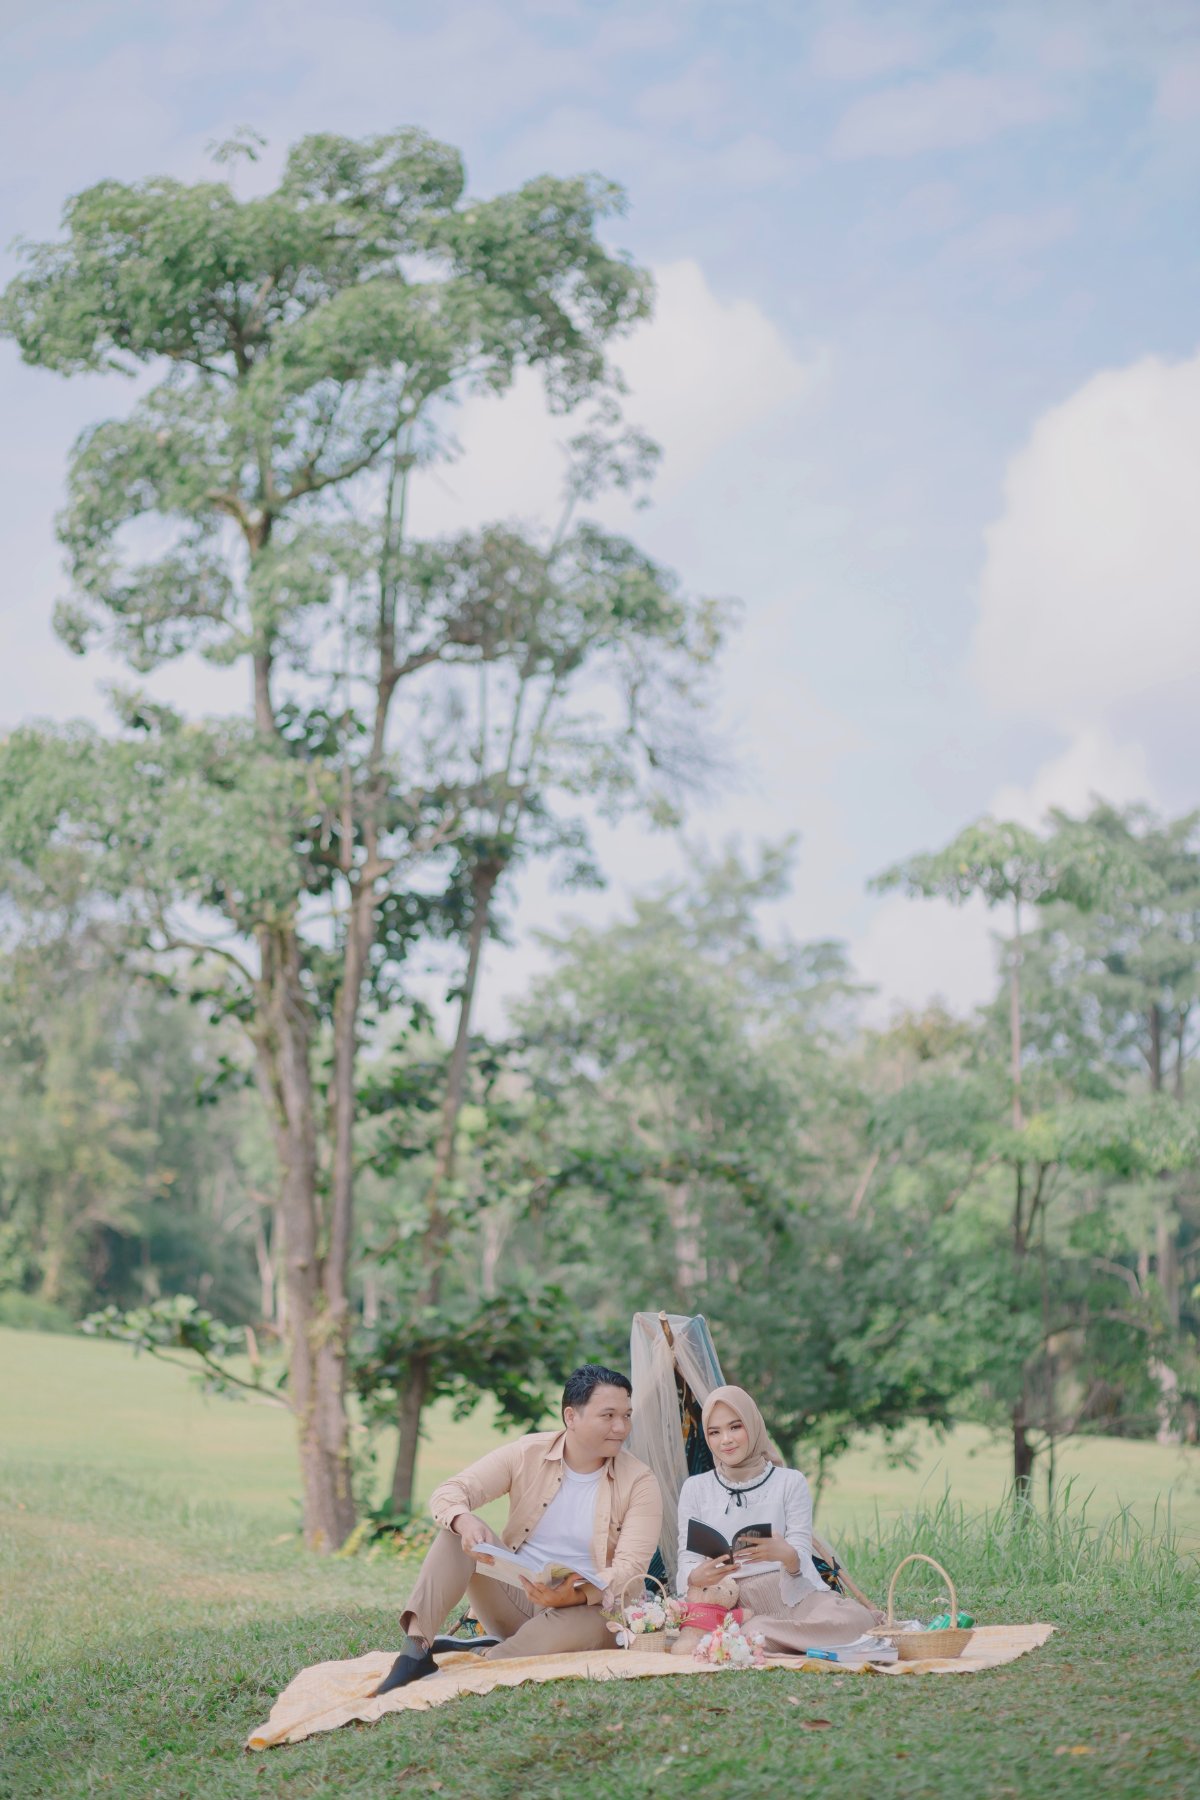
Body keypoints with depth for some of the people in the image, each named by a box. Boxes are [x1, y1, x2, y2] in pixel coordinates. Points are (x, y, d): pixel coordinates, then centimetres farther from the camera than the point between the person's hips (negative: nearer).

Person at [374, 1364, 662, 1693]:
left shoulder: (639, 1482, -6)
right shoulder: (527, 1454, -2)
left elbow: (630, 1567, -15)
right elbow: (449, 1492, -9)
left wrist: (577, 1595, -36)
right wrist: (466, 1522, -34)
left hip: (581, 1607, -2)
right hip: (510, 1597, 2)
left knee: (589, 1626, -38)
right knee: (459, 1534, -20)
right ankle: (416, 1648, -34)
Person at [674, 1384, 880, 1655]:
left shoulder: (790, 1483, 10)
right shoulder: (695, 1488, 13)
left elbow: (801, 1558, -1)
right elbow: (687, 1561, 4)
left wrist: (786, 1556, -26)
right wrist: (697, 1576, -22)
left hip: (788, 1593, 3)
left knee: (857, 1620, -32)